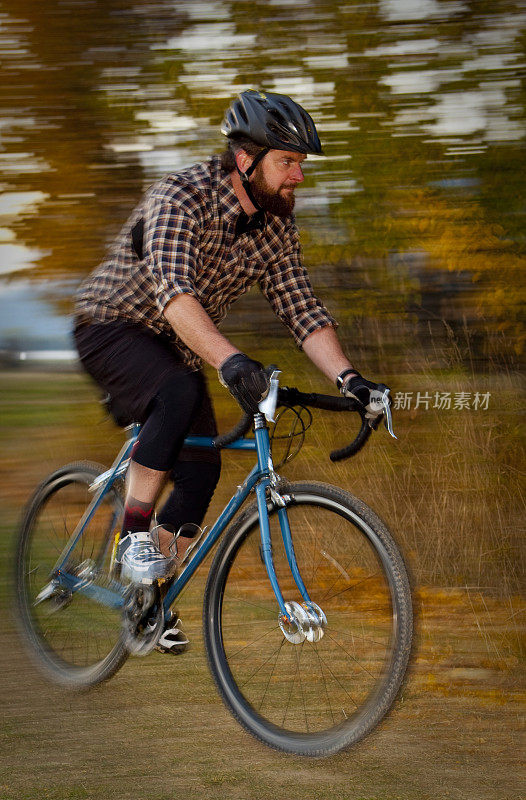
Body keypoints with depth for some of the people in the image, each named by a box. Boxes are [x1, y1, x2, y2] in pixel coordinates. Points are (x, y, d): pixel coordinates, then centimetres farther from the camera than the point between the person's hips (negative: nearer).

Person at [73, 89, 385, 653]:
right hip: (113, 327, -7)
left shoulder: (275, 227, -6)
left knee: (201, 469, -3)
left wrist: (348, 379, -24)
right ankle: (133, 536, -23)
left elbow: (302, 310, -8)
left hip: (175, 347, 7)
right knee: (179, 395, -35)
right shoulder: (179, 198, -28)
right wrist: (229, 361, -57)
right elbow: (173, 292, -42)